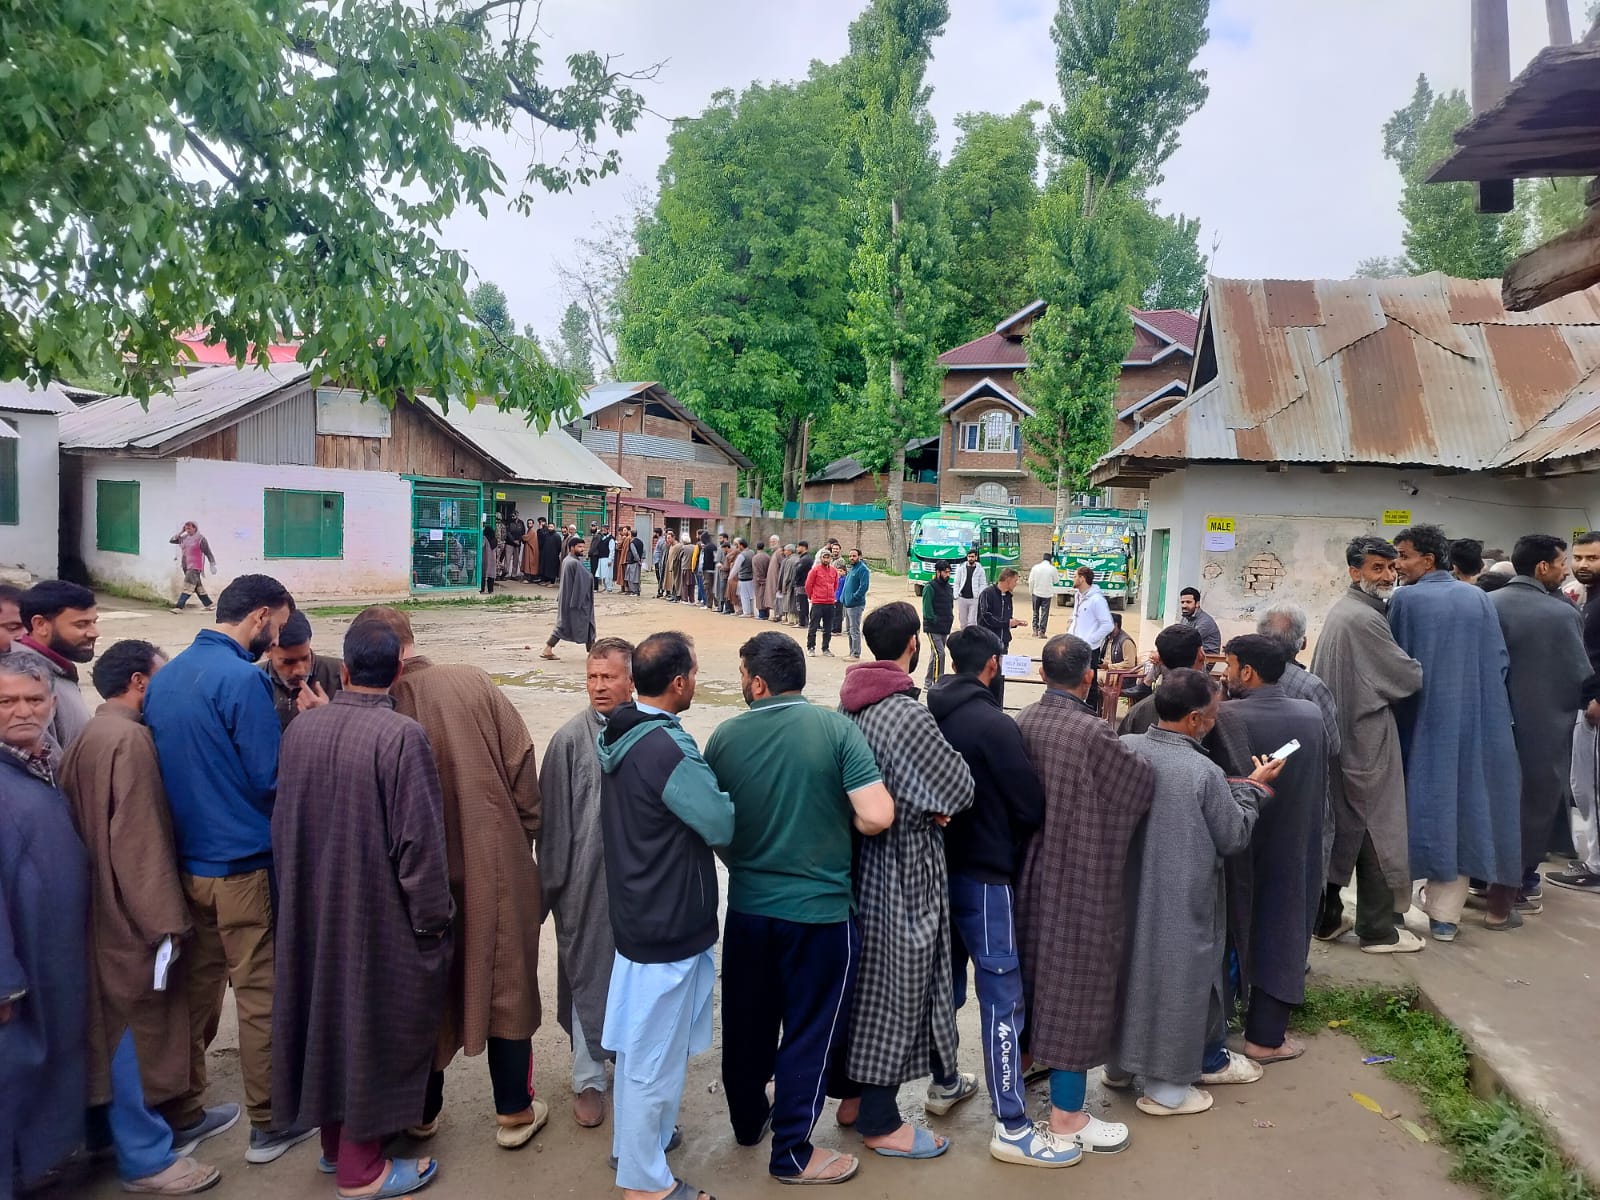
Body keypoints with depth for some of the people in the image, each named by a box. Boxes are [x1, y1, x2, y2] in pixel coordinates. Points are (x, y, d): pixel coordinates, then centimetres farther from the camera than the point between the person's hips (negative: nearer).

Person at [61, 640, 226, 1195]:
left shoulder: (91, 734, 11)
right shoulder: (128, 738, -20)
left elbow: (90, 824, 15)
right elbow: (140, 839, -23)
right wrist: (164, 918, -20)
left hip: (109, 905, 10)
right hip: (132, 912, -10)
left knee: (134, 1023, 20)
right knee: (136, 1024, 1)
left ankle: (142, 1123, 34)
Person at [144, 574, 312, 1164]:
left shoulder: (164, 677, 7)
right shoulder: (242, 679, -19)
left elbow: (165, 767, 13)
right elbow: (270, 779, -18)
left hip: (185, 860, 8)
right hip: (243, 865, -7)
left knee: (196, 989, 18)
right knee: (261, 996, 5)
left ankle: (181, 1113, 30)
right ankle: (269, 1125, 16)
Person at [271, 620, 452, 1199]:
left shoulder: (300, 729, -3)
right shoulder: (402, 735, -23)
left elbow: (283, 826, 7)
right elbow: (419, 841, -21)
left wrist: (299, 894, 20)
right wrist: (432, 922, -9)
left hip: (312, 909, 6)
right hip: (379, 913, -6)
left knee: (330, 1012, 20)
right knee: (373, 1025, 9)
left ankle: (335, 1140, 37)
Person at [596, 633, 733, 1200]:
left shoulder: (621, 736, 2)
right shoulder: (668, 749, -27)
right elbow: (722, 824, -21)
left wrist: (705, 783, 4)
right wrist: (730, 796, -2)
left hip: (634, 910, 9)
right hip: (669, 924, -9)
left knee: (637, 1043, 25)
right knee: (656, 1055, 8)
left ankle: (634, 1137, 43)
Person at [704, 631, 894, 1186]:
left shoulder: (724, 736, -6)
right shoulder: (835, 728, -15)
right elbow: (877, 816, -21)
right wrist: (840, 821, 1)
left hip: (748, 906, 4)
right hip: (819, 910, -3)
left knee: (747, 1022, 22)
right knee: (809, 1032, 12)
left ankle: (748, 1119, 42)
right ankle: (792, 1151, 24)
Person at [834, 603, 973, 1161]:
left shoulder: (849, 706, 2)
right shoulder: (908, 716, -24)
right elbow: (958, 788, -16)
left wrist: (917, 806, 2)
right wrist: (934, 807, 4)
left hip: (861, 854, 8)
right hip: (904, 867, -8)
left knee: (866, 975, 19)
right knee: (897, 982, 5)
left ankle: (857, 1091, 35)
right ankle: (879, 1121, 19)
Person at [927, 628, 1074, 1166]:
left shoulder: (929, 714, 0)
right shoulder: (994, 724, -19)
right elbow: (1031, 805, -15)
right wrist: (1011, 849, 4)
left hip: (939, 868, 7)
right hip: (985, 876, -7)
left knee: (946, 978, 22)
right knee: (1002, 996, -1)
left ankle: (944, 1080, 39)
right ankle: (1012, 1127, 5)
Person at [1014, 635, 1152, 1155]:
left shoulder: (1023, 723, -5)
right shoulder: (1092, 732, -23)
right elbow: (1144, 781, -11)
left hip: (1031, 868, 7)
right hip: (1081, 876, -7)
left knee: (1035, 960, 23)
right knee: (1076, 979, 2)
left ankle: (1027, 1050, 44)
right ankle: (1066, 1115, 12)